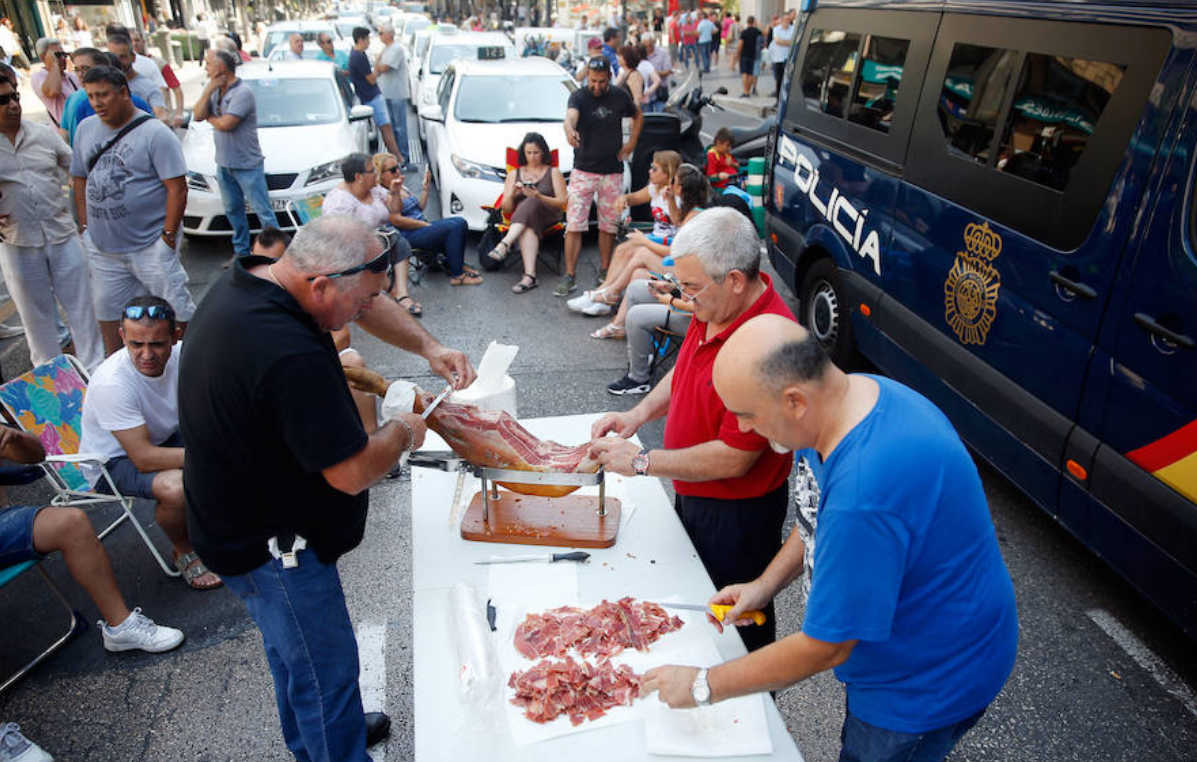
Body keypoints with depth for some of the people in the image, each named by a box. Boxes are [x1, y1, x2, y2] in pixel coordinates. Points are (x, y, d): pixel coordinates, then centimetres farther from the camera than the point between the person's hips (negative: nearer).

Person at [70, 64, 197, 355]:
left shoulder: (154, 133, -9)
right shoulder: (86, 129, 10)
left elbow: (177, 188, -13)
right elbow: (80, 179, 17)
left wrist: (168, 236, -15)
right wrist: (85, 227, 10)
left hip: (150, 244, -6)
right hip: (101, 247, 7)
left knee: (176, 309, -4)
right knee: (106, 310, 16)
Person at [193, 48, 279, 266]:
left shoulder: (243, 92, -17)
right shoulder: (215, 90, 9)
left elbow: (225, 124, -22)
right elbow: (197, 115, -1)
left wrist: (210, 117, -2)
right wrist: (209, 89, -8)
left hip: (247, 164, -8)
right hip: (224, 164, 8)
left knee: (263, 211, -4)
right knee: (233, 210, 16)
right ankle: (241, 251, 28)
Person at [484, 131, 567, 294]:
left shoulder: (554, 173, 18)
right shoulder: (514, 175, 24)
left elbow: (562, 202, 4)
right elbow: (507, 210, 18)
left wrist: (539, 196, -12)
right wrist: (511, 195, -5)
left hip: (547, 217, -1)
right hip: (519, 219, 1)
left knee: (530, 204, -38)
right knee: (528, 229, -40)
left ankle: (504, 244, -51)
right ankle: (530, 276, -55)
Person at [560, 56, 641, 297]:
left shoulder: (620, 96, 1)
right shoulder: (579, 96, -8)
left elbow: (638, 116, 20)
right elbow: (570, 115, -31)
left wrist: (631, 143, 5)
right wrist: (570, 130, -54)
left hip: (613, 171, 3)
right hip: (583, 170, -2)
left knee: (609, 225, 9)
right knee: (574, 225, -8)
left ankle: (604, 273, 22)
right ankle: (570, 277, -4)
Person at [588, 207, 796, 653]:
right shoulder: (714, 311, -5)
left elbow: (734, 459, -30)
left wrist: (641, 461, -23)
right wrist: (641, 412, -2)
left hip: (737, 512, -9)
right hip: (692, 492, 9)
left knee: (738, 626, 13)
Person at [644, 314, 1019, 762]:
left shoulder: (863, 496, -41)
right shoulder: (858, 391, -11)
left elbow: (825, 649, -28)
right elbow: (820, 516, 8)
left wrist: (704, 686, -17)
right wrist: (765, 584, -1)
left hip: (929, 683, -8)